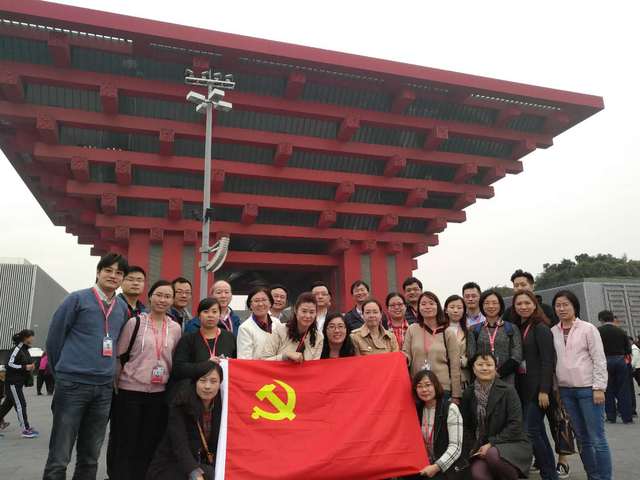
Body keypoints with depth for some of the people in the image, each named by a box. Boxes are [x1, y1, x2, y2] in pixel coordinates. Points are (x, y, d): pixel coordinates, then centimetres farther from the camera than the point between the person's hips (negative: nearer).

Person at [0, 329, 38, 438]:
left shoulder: (25, 349, 9)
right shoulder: (17, 349, -17)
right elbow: (10, 364, -20)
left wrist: (30, 366, 1)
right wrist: (25, 367, -23)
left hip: (19, 382, 9)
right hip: (13, 382, -9)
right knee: (20, 405, -7)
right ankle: (26, 430, -4)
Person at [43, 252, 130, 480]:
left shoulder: (123, 308, 8)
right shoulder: (78, 299, -5)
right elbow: (54, 337, 0)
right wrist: (62, 372, 7)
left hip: (104, 388, 5)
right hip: (72, 385, -4)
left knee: (90, 457, 14)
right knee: (59, 457, 0)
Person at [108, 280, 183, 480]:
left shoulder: (175, 328, 5)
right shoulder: (135, 322, -4)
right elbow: (118, 355, -1)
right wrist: (116, 384, -2)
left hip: (159, 393, 3)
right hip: (130, 390, -3)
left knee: (150, 444, 10)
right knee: (125, 443, 5)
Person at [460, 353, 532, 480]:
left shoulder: (507, 391, -7)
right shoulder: (468, 394, 5)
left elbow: (515, 424, -13)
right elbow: (466, 426, 10)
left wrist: (492, 443, -17)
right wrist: (472, 448, -4)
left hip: (512, 444, -2)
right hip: (482, 447, 2)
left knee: (493, 454, -34)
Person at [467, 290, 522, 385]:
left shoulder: (512, 329, 8)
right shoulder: (474, 330, 10)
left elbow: (516, 357, 0)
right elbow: (471, 357, 4)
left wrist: (498, 373, -11)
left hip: (506, 380, -1)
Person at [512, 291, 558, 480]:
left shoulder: (540, 328, -10)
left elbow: (547, 361, -15)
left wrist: (544, 391, -18)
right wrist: (515, 386, 9)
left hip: (537, 387, -7)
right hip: (523, 387, 7)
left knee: (530, 431, -8)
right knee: (538, 431, 12)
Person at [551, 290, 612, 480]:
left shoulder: (588, 329, -4)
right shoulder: (553, 332, 6)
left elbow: (599, 360, -5)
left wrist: (599, 388, -10)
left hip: (587, 389, -4)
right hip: (565, 391, 4)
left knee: (597, 438, -2)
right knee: (582, 438, 12)